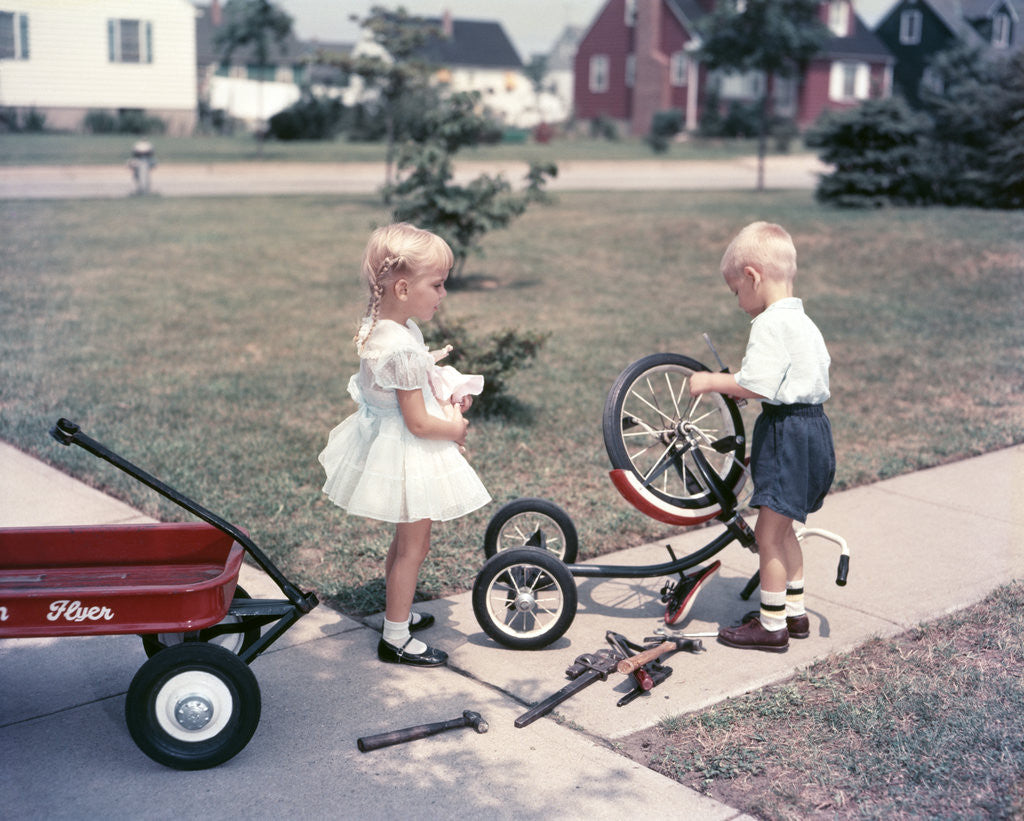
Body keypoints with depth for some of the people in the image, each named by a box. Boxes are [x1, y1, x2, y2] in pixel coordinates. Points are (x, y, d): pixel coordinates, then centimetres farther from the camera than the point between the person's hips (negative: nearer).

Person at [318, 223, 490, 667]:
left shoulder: (374, 326, -1)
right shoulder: (403, 349, -31)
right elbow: (418, 423, -25)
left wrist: (445, 401, 6)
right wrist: (454, 429, -8)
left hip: (383, 439, 10)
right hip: (407, 453, -10)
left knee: (406, 538, 25)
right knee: (413, 545, 5)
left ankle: (397, 611, 43)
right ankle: (395, 639, 18)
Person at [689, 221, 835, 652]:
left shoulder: (771, 323, -17)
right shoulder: (803, 321, 15)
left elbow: (757, 385, -24)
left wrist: (710, 381, -12)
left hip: (788, 431, -10)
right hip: (813, 425, 10)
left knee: (768, 533, -1)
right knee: (781, 529, 20)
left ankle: (772, 625, 7)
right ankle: (794, 612, 29)